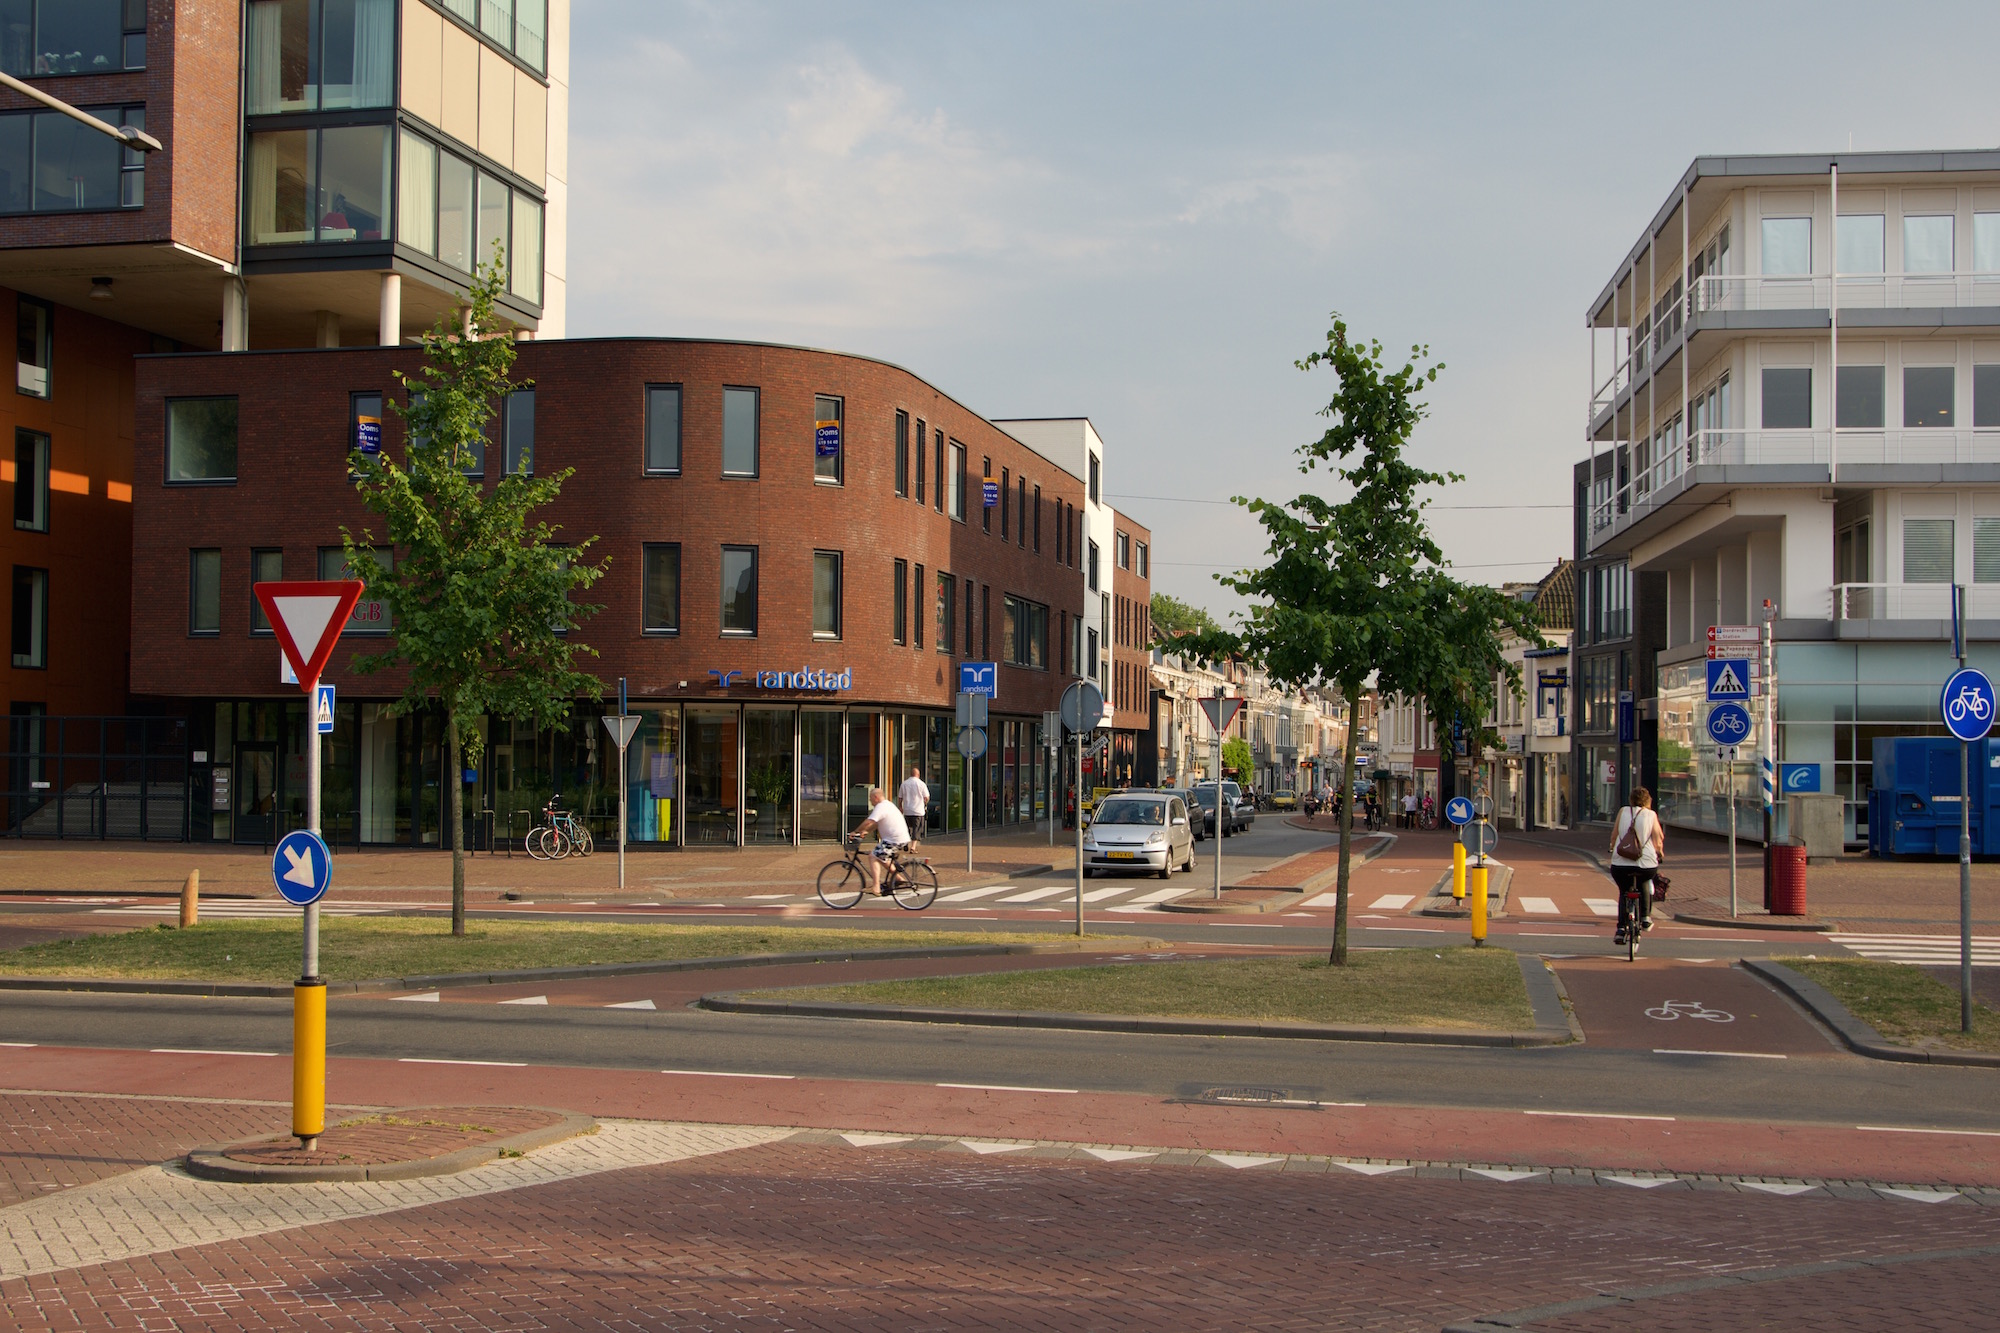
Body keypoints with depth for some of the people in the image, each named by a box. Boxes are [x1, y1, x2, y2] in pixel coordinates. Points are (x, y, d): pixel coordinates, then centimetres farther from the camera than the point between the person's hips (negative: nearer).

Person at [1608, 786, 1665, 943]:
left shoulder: (1623, 811, 10)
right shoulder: (1651, 815, 8)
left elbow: (1614, 836, 13)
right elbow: (1658, 841, 4)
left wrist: (1613, 849, 32)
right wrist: (1659, 853, 24)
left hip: (1620, 863, 0)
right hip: (1646, 863, 0)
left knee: (1624, 892, 23)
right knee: (1644, 881, 34)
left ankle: (1621, 929, 9)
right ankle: (1645, 917, 24)